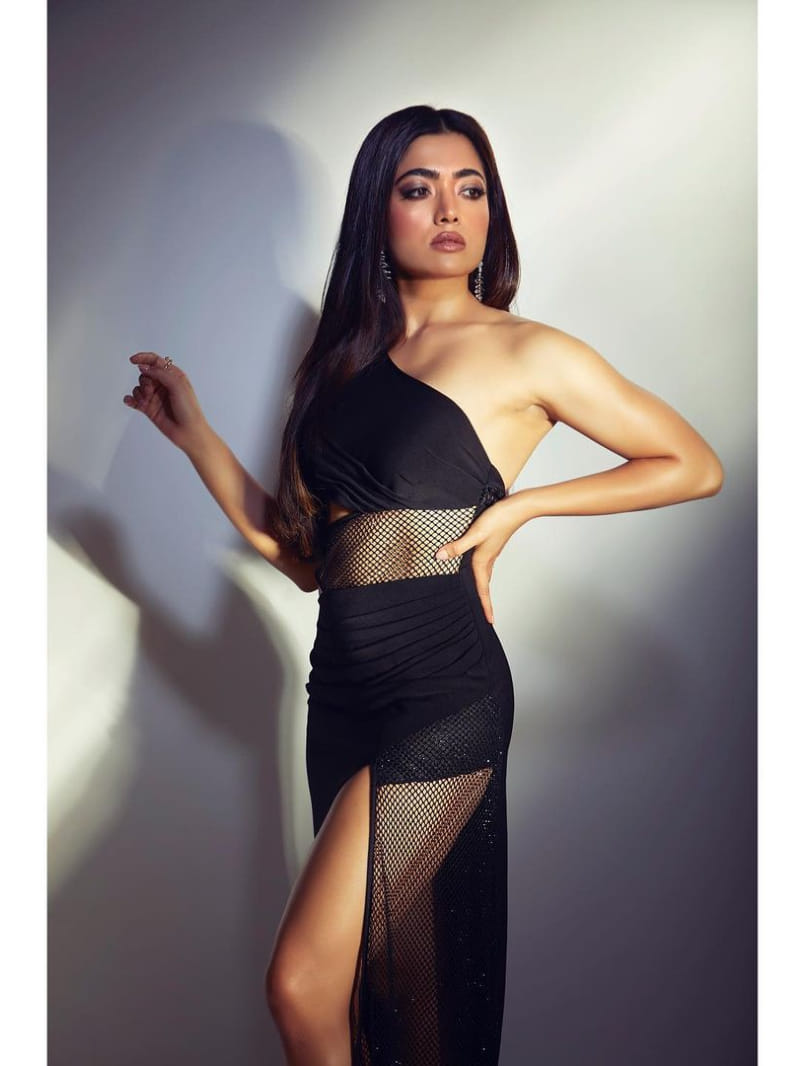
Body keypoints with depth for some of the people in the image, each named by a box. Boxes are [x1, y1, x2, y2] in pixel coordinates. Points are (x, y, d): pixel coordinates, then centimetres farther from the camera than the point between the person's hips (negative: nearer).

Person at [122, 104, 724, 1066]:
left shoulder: (525, 352, -2)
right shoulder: (345, 359, 13)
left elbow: (696, 466, 3)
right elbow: (299, 553, 11)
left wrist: (520, 505, -6)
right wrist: (188, 428, 8)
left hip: (444, 695, -6)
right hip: (343, 691, 6)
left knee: (303, 985, -8)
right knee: (384, 976, 16)